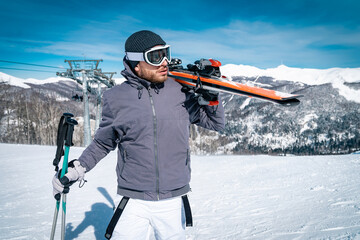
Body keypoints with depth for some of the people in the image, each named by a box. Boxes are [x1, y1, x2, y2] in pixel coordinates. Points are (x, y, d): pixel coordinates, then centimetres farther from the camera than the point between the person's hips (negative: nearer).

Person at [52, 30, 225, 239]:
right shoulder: (117, 98, -3)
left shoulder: (180, 91, -3)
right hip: (133, 201, -1)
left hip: (172, 202, 1)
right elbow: (103, 143, 9)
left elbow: (217, 123, 6)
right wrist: (77, 169, 1)